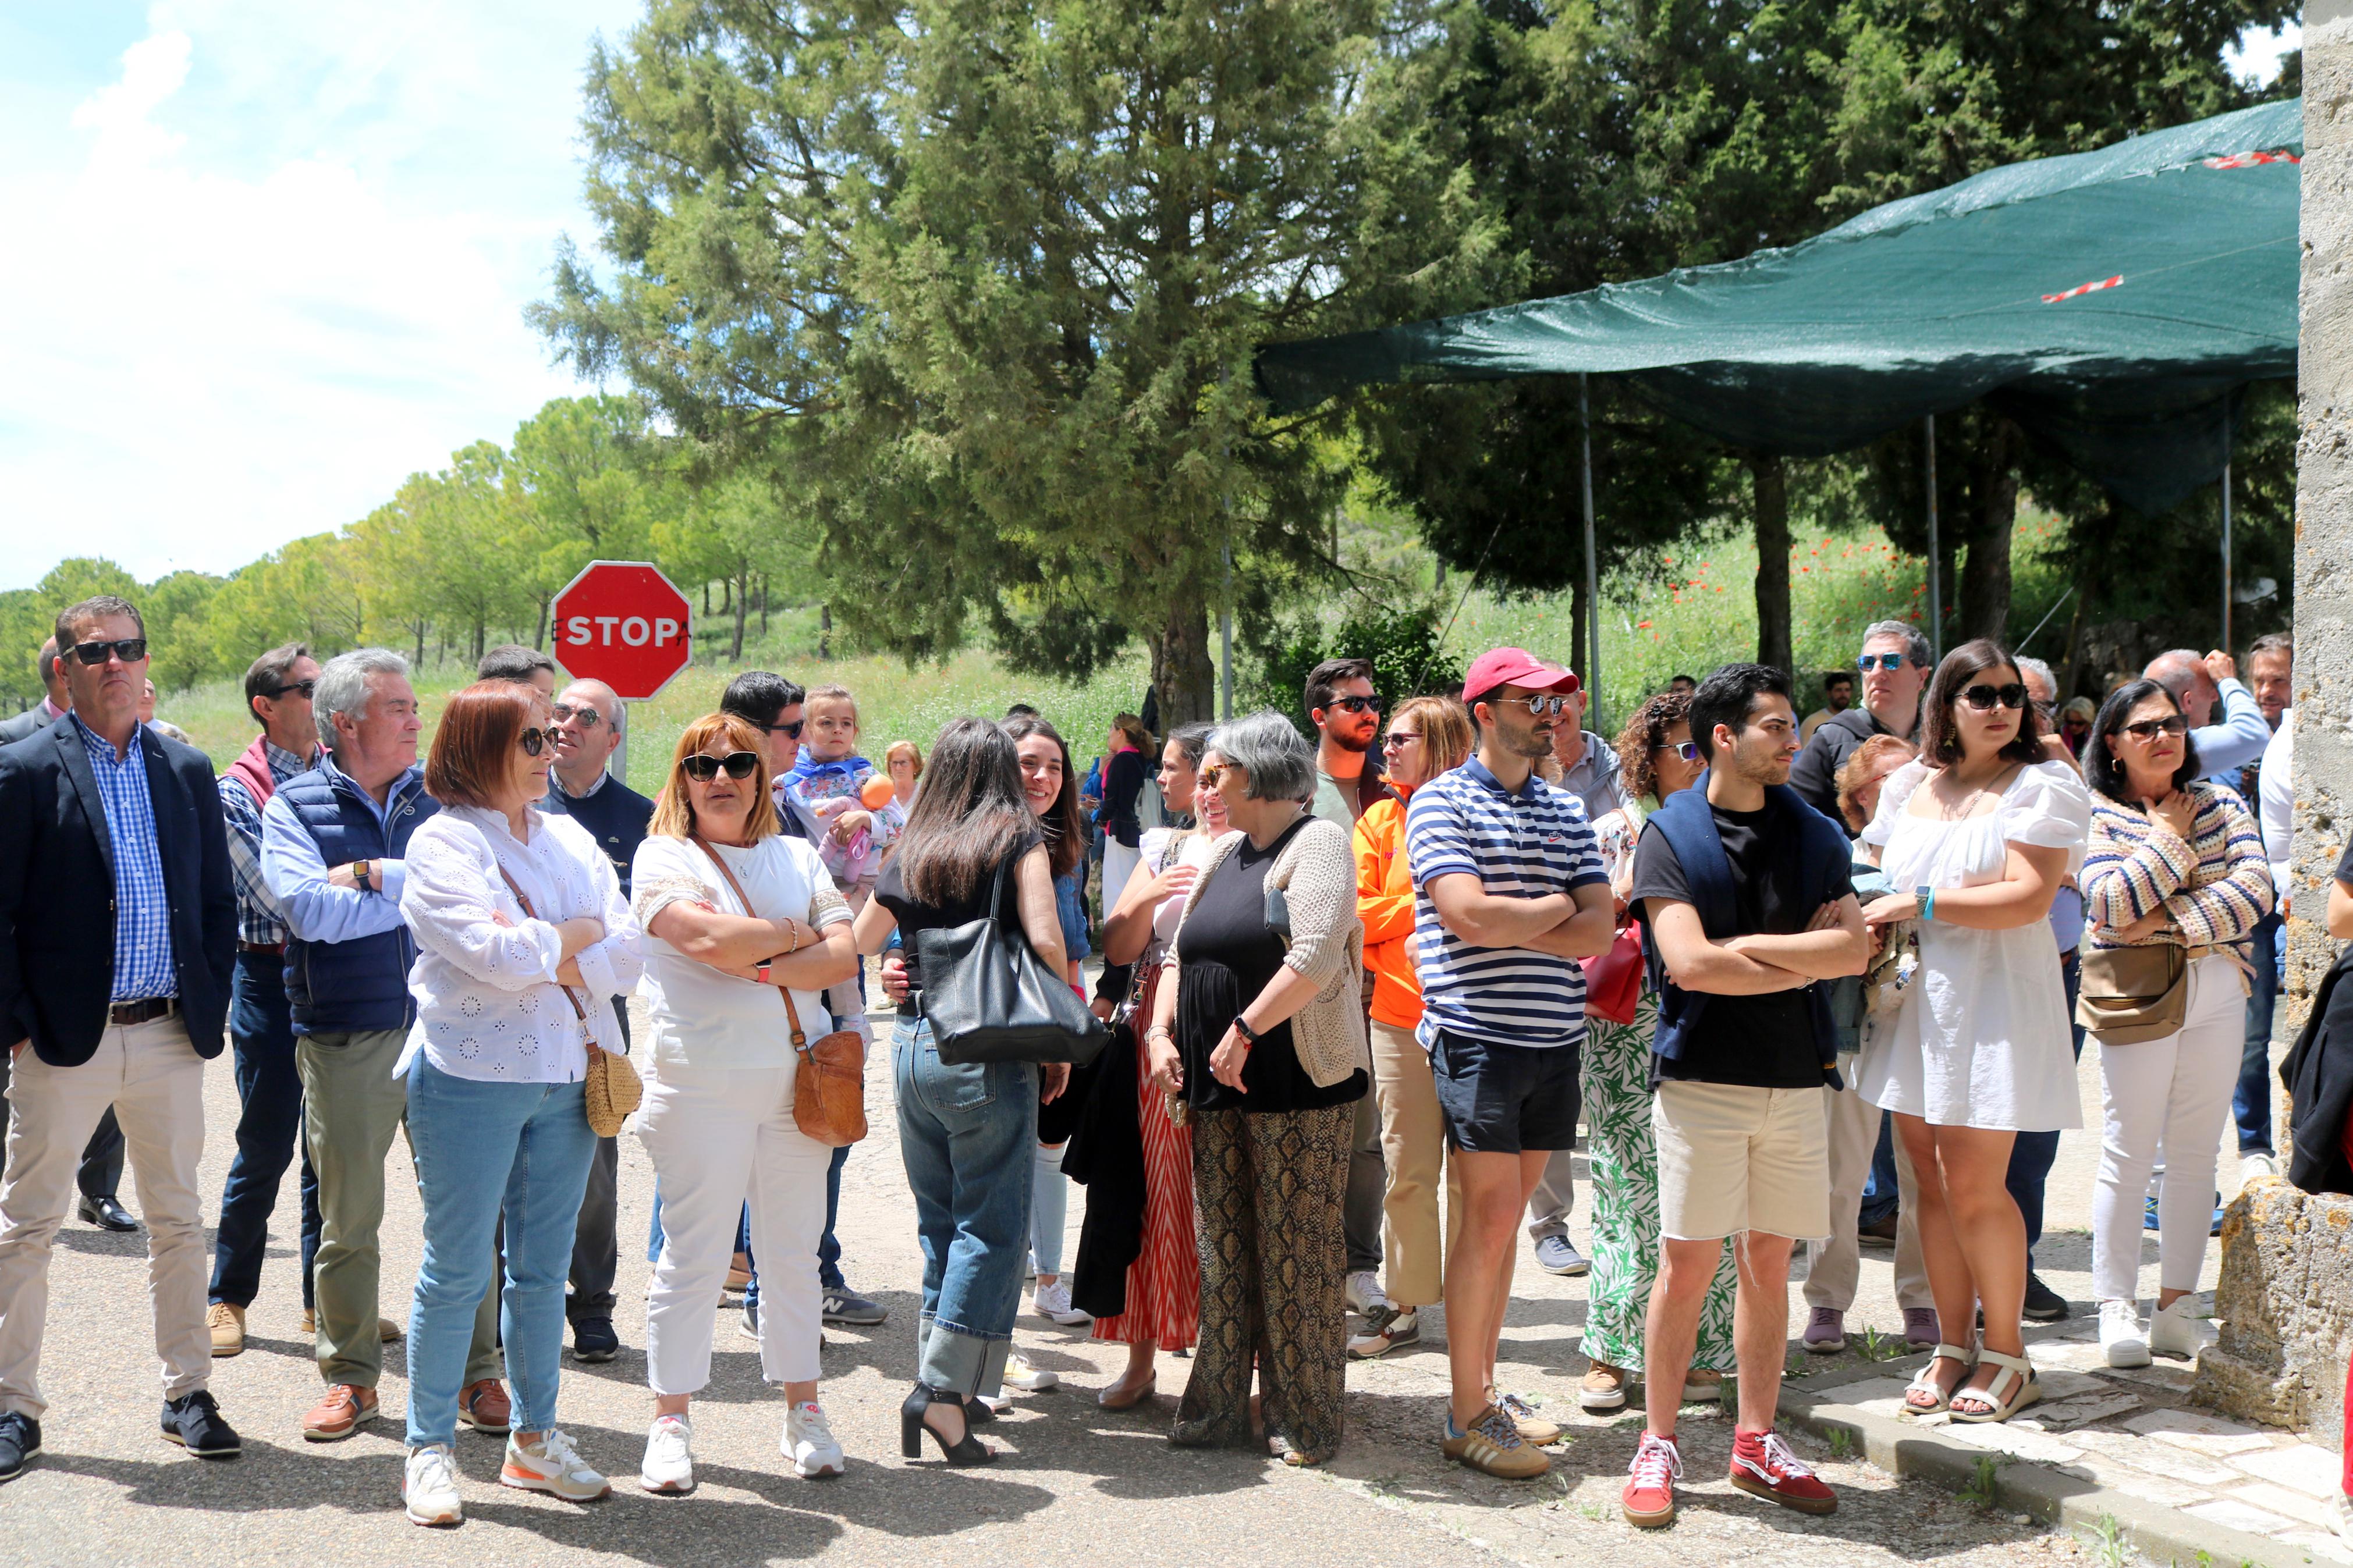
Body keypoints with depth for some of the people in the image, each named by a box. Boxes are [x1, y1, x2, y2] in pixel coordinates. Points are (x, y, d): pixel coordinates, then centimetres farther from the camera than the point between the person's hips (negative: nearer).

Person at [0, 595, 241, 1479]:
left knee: (178, 1221, 11)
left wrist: (211, 1008, 5)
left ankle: (187, 1393, 22)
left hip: (171, 1040, 4)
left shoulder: (188, 772, 9)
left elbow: (218, 903, 12)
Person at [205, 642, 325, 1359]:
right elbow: (277, 898, -16)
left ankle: (325, 1296, 22)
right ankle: (228, 1297, 20)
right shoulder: (237, 793, -7)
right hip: (272, 978, -4)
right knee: (266, 1147, 3)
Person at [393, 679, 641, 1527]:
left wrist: (546, 954, -12)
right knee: (457, 1269, 1)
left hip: (567, 1075, 6)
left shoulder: (571, 839, 12)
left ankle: (534, 1439, 23)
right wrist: (577, 932, -4)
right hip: (472, 1076, -5)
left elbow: (627, 952, 2)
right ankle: (428, 1449, 13)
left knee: (544, 1266, 11)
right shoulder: (443, 841, -6)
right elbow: (496, 956, -19)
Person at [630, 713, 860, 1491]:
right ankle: (671, 1422, 10)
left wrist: (756, 966, -11)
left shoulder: (799, 857, 15)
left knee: (794, 1251, 10)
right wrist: (797, 934, -2)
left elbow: (843, 958, 2)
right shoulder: (664, 857, 2)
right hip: (703, 1083, -4)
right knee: (692, 1255, -1)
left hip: (798, 1080, 4)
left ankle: (803, 1410, 19)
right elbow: (707, 939, -16)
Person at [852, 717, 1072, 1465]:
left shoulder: (911, 851, 11)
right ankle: (944, 1390, -7)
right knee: (991, 1226, -1)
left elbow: (855, 942, 20)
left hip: (911, 1044, 5)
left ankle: (944, 1383, 19)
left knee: (939, 1220, 15)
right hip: (987, 1049, -5)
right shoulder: (1019, 839, -1)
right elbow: (1044, 939, -12)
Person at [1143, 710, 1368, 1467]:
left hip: (1297, 1088, -7)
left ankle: (1305, 1420, 8)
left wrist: (1245, 1030, -20)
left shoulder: (1317, 844, -7)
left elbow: (1316, 956, -20)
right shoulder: (1224, 853, 18)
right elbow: (1180, 952, 19)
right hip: (1218, 1089, 7)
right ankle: (1219, 1407, 18)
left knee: (1298, 1249, -2)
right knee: (1222, 1248, 10)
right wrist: (1161, 1030, 4)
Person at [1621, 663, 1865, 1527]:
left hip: (1795, 1077, 4)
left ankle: (1756, 1443, 21)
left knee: (1770, 1261, 10)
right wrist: (1803, 961, -6)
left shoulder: (1813, 834, 10)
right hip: (1703, 1076, -4)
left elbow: (1855, 947, -3)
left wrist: (1749, 947, -11)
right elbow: (1689, 964, -16)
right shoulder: (1670, 834, -4)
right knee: (1687, 1261, -1)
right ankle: (1658, 1446, 10)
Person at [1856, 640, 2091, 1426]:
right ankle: (1952, 1346, 18)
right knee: (1930, 1181, 7)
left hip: (1995, 1000, -5)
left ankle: (2007, 1354, 11)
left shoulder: (2042, 786, -4)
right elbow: (1878, 881, 23)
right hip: (1915, 997, 5)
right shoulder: (1908, 786, 13)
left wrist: (1921, 903, -13)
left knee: (1973, 1183, -5)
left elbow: (2029, 899, -15)